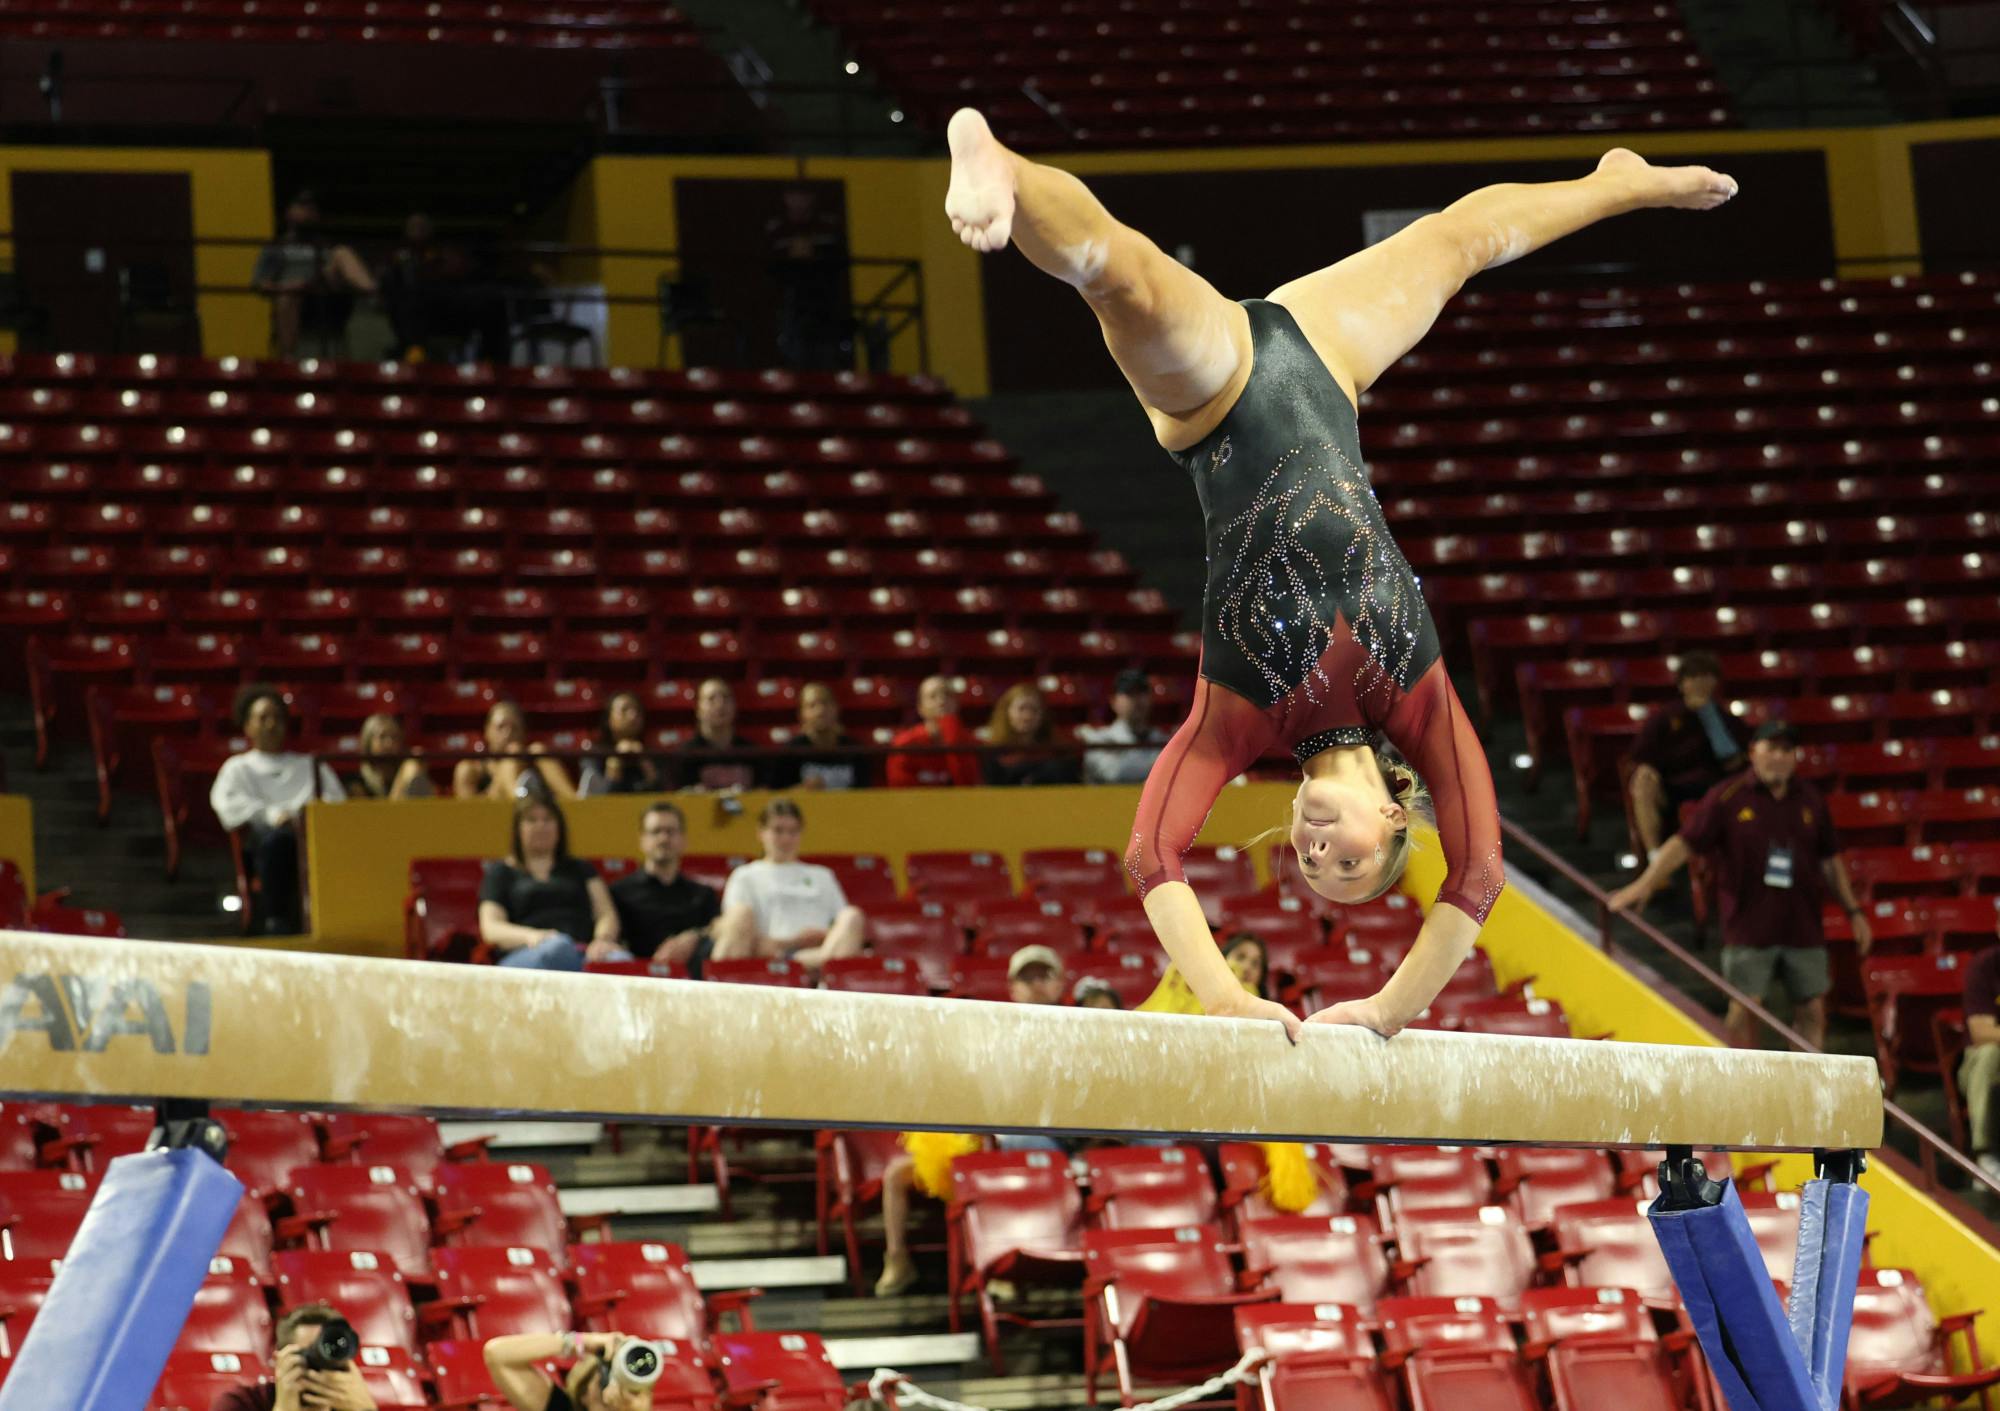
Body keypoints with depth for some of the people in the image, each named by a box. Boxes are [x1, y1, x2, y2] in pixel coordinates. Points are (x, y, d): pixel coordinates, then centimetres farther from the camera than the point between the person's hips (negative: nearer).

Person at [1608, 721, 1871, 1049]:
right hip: (1748, 927, -4)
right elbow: (1683, 843, -7)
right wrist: (1644, 884, -17)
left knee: (1812, 1009, 3)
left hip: (1803, 928, 4)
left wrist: (1854, 911, 18)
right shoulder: (1727, 798, -3)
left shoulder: (1810, 800, 10)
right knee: (1743, 1009, -4)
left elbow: (1829, 861, 19)